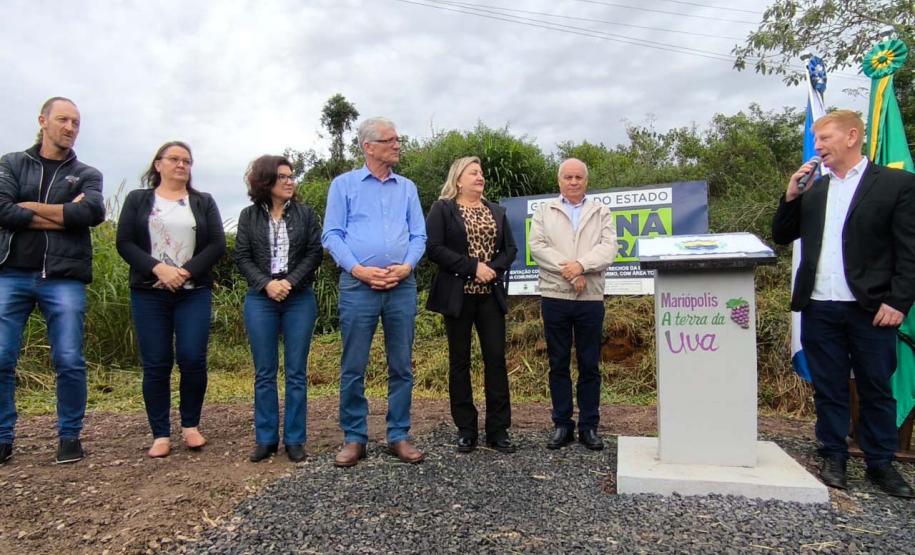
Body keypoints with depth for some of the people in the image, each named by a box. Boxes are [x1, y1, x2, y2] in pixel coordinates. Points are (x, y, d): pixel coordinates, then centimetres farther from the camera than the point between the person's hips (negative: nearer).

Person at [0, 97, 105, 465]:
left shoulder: (86, 175, 12)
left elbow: (93, 212, -9)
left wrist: (30, 207, -4)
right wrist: (65, 216, -8)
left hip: (64, 279, 0)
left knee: (69, 362, -2)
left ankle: (70, 436, 12)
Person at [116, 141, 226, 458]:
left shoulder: (204, 202, 11)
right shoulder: (137, 200, 11)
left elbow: (217, 245, 2)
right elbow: (125, 243, 1)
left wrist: (187, 271, -12)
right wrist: (158, 269, -15)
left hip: (194, 293, 0)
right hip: (149, 294, 0)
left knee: (192, 359, -6)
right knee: (155, 364, 0)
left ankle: (190, 426, 13)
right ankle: (161, 434, 10)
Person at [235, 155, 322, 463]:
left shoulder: (305, 213, 5)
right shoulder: (249, 216, 6)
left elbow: (315, 253, -1)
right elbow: (242, 257, 2)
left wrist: (291, 282, -13)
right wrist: (266, 284, -12)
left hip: (300, 299, 0)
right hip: (260, 300, 1)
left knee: (296, 372, 2)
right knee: (265, 373, 6)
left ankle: (294, 440, 11)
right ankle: (266, 439, 16)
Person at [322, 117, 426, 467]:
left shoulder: (407, 188, 14)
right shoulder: (344, 184, 6)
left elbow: (418, 235, 9)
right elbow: (332, 235, 0)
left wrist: (406, 266, -9)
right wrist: (358, 269, -13)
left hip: (402, 286, 3)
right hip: (358, 285, -2)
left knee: (402, 366, 6)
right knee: (353, 368, 2)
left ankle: (399, 436, 17)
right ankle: (354, 438, 14)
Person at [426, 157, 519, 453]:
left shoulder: (496, 211, 15)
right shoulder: (442, 209, 0)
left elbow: (511, 248, 12)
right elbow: (433, 247, -11)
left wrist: (494, 269, -9)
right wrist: (473, 267, -16)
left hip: (491, 295, 4)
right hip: (458, 295, -4)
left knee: (496, 359, 2)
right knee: (460, 361, 4)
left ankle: (498, 429, 11)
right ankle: (466, 430, 14)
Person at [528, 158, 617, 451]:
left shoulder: (601, 212, 13)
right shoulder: (544, 211, 11)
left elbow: (609, 247, -1)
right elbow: (537, 246, -2)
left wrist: (581, 265, -17)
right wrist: (567, 270, -13)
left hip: (591, 298, 1)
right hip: (554, 296, 0)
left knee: (590, 365, 5)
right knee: (559, 364, 5)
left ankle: (588, 427, 15)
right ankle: (562, 425, 15)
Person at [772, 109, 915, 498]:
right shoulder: (812, 189, 13)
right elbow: (781, 237, 12)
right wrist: (790, 197, -1)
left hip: (871, 308, -3)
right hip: (819, 308, 4)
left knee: (877, 389, 9)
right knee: (828, 388, 11)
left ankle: (880, 463, 23)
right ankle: (833, 458, 23)